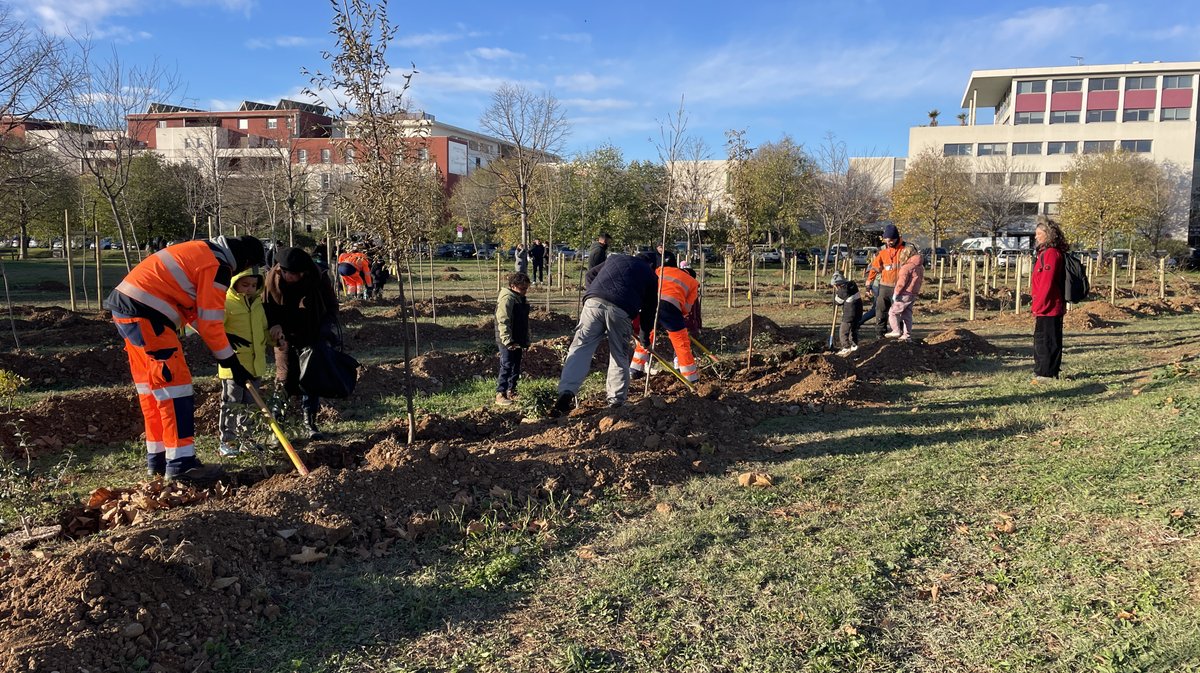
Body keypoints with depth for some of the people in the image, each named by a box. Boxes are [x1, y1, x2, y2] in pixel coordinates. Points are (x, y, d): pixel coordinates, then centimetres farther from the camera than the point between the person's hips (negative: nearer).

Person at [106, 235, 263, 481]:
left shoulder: (202, 250, 19)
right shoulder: (218, 266, -10)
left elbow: (193, 308, 21)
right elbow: (210, 322, -11)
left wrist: (225, 339, 17)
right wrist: (233, 363, -5)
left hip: (124, 306, 10)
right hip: (145, 314, -10)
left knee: (151, 387, 15)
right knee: (175, 385, -7)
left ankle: (157, 458, 21)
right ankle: (181, 463, -7)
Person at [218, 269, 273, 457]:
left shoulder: (257, 304, 13)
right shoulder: (226, 302, -9)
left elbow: (264, 330, 23)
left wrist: (273, 339, 5)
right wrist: (227, 338, -30)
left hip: (255, 363, 7)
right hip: (233, 363, -7)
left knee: (248, 404, 15)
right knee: (231, 403, -1)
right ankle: (226, 441, 8)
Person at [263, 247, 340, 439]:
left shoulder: (319, 279, -17)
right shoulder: (272, 278, -13)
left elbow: (332, 307, -3)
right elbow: (266, 307, 0)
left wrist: (327, 329, -15)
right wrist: (273, 324, -18)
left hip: (313, 337, 0)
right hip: (285, 337, 0)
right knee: (285, 380, -2)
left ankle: (310, 421, 17)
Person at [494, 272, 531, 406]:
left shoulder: (521, 299, 15)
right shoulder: (507, 299, -16)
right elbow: (503, 322, -23)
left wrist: (526, 340, 22)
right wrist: (508, 341, -27)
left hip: (517, 341, 9)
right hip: (507, 342, -9)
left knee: (516, 367, 14)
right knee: (506, 367, -8)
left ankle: (511, 391, 25)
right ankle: (500, 394, -4)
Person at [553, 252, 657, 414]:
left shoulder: (615, 259, 34)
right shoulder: (651, 277, 27)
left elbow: (590, 275, 34)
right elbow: (649, 310, 27)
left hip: (594, 302, 2)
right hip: (621, 310, -2)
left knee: (581, 347, -2)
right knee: (620, 356, 13)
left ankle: (566, 391, -18)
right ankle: (616, 401, 15)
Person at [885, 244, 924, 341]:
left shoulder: (907, 267, -16)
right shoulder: (920, 266, 13)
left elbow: (901, 282, -18)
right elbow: (920, 280, 17)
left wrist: (896, 293, -12)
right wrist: (916, 290, 19)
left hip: (905, 294, -9)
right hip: (914, 294, 9)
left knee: (893, 312, -1)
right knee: (907, 314, 13)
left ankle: (896, 331, -7)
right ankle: (907, 335, 14)